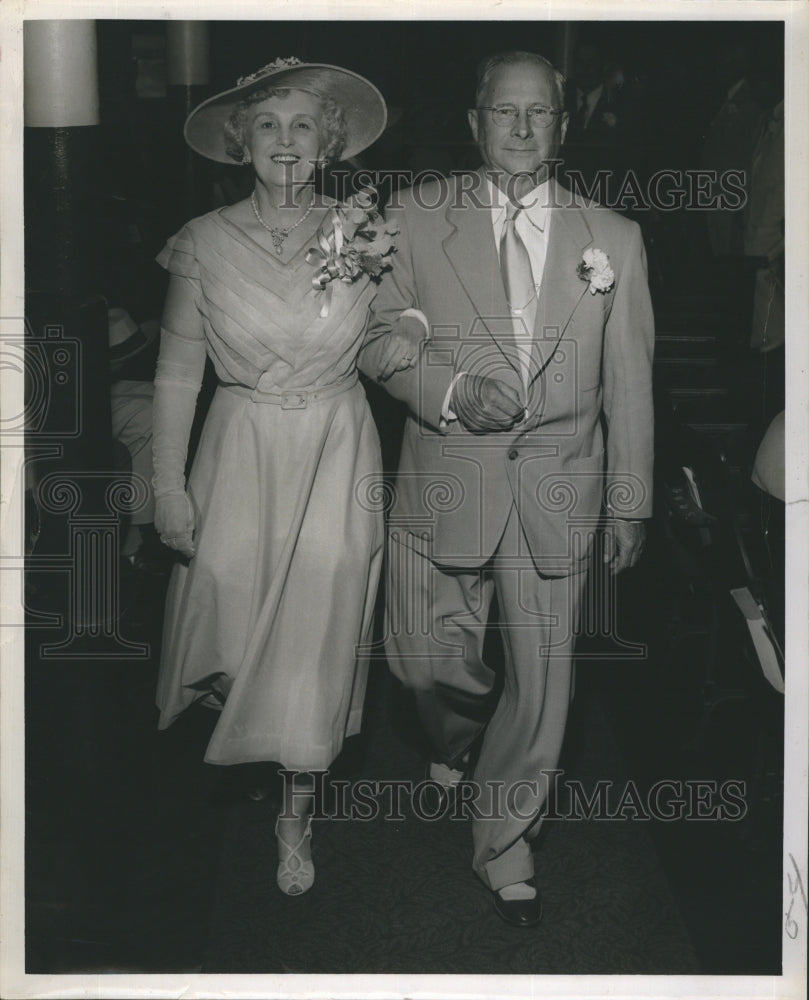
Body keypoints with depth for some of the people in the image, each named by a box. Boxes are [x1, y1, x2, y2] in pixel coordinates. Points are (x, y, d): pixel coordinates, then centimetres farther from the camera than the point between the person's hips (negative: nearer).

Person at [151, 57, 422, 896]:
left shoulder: (363, 234, -3)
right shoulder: (204, 242, -5)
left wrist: (408, 341, -13)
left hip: (337, 455, 0)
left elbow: (383, 353, 9)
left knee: (315, 633, 3)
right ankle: (232, 737, 40)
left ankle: (297, 814, 21)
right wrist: (167, 489, -5)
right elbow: (176, 373, -2)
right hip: (242, 451, 0)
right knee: (228, 615, 5)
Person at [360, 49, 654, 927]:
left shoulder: (613, 239, 3)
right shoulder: (416, 218, 0)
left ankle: (504, 838, 29)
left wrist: (631, 503, 6)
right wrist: (448, 391, -14)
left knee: (542, 688, 5)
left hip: (556, 493, 1)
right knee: (426, 660, 9)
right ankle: (459, 738, 47)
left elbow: (628, 385, 5)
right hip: (444, 484, 0)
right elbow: (376, 332, 4)